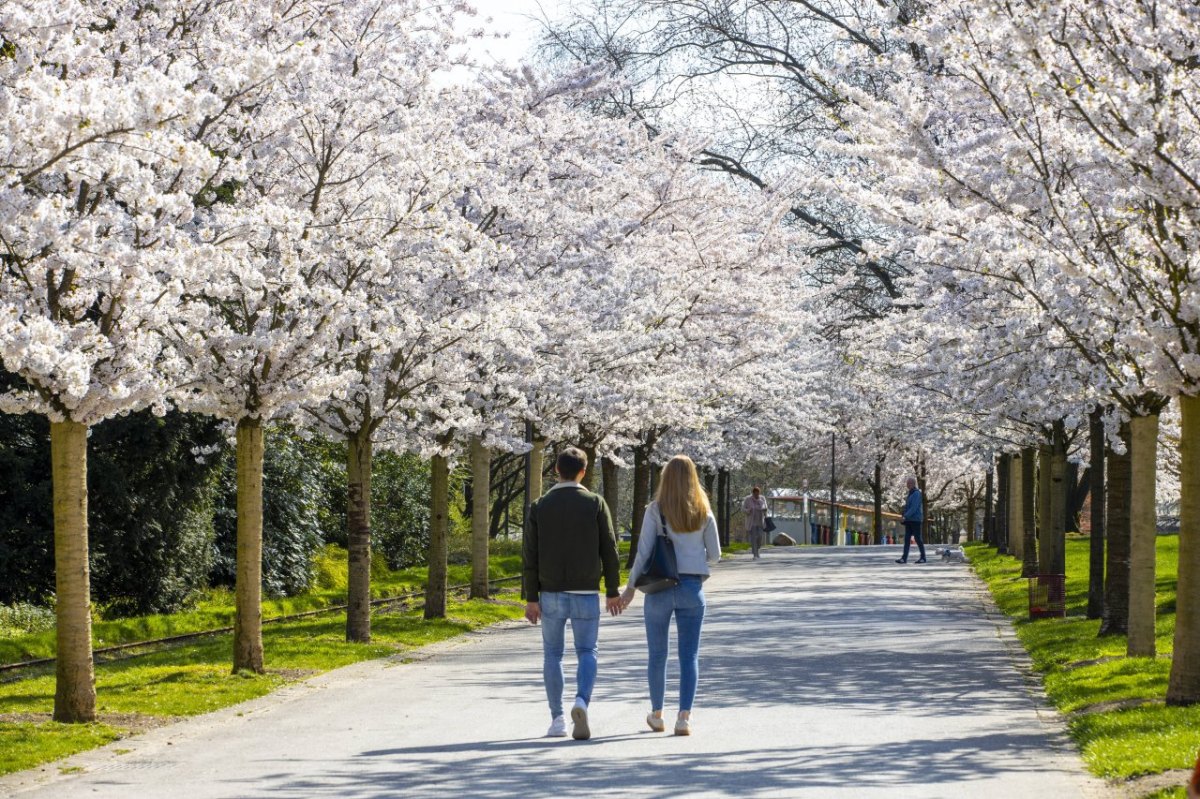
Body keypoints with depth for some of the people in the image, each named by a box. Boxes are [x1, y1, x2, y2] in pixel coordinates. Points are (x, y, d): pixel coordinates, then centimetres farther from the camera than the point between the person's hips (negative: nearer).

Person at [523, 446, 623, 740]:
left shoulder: (539, 507, 0)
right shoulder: (595, 503, -2)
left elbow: (531, 556, -2)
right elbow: (609, 549, -3)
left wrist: (531, 598, 1)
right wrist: (613, 591, 5)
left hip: (551, 594, 1)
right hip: (586, 592, -1)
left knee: (552, 654, 11)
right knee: (586, 653, 6)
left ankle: (557, 720, 7)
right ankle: (581, 702, -20)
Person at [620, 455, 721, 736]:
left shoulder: (656, 510, -7)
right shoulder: (704, 512, 0)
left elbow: (643, 552, -10)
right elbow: (715, 555, 4)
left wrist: (630, 587, -2)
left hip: (659, 586, -1)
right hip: (692, 586, 1)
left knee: (657, 654, 14)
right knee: (689, 655, 3)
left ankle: (657, 715, 26)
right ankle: (684, 716, -10)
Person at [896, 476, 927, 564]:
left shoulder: (916, 494, -12)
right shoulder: (910, 494, 18)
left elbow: (914, 507, -21)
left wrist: (906, 515, -23)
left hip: (915, 520, -9)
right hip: (909, 520, 9)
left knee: (918, 538, -3)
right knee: (907, 539, 2)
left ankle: (923, 557, 5)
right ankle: (904, 558, -3)